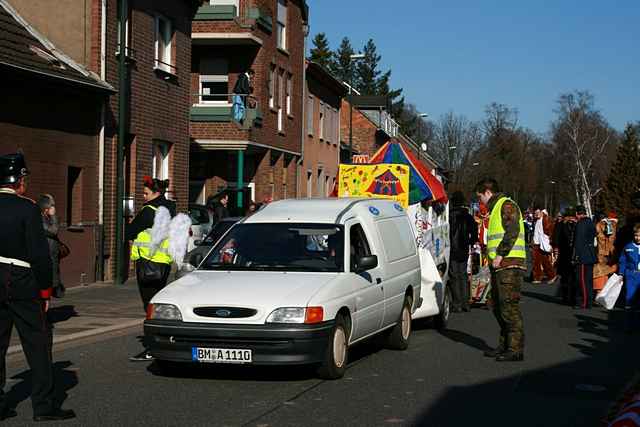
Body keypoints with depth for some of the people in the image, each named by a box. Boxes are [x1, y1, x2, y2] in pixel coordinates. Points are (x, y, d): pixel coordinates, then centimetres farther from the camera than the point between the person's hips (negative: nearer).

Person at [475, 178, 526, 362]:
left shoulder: (507, 205, -8)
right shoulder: (496, 208, 24)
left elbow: (513, 232, -20)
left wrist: (500, 254, -20)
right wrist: (491, 254, 16)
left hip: (509, 264, -11)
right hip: (500, 266, 11)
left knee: (509, 307, -12)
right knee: (498, 306, 15)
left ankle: (516, 349, -11)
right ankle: (504, 345, 22)